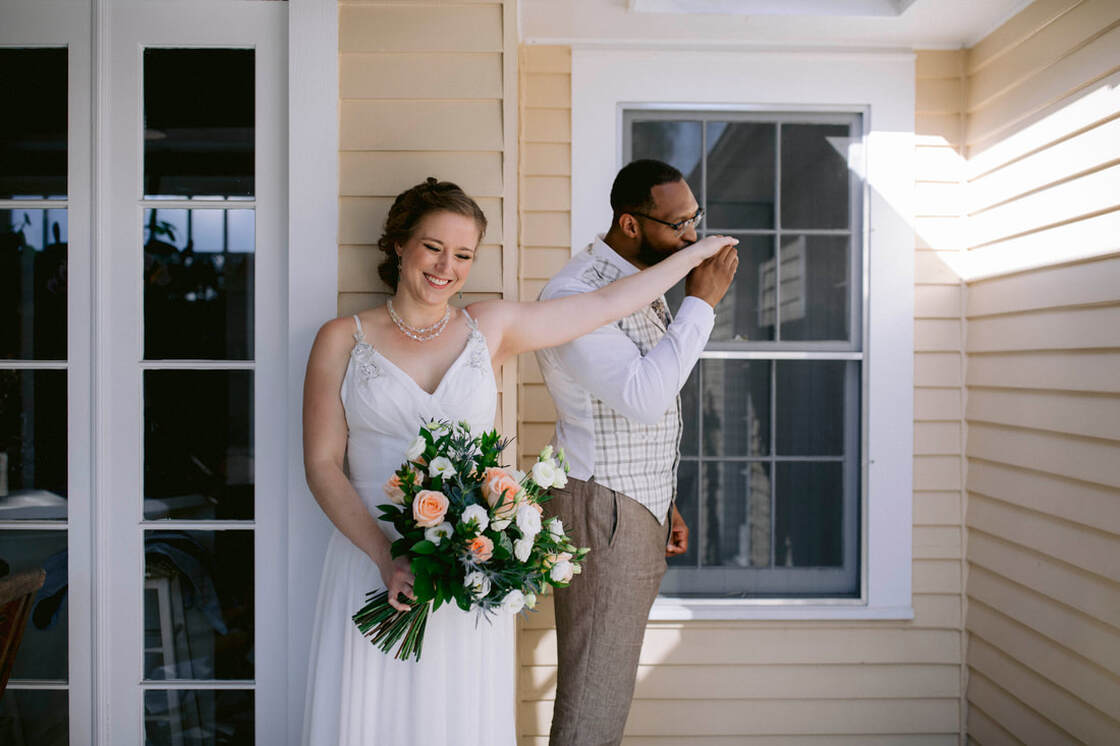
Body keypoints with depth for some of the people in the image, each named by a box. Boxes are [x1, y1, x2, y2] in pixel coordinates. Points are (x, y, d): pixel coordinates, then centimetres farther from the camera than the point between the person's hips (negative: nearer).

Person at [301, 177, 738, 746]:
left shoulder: (489, 328, 6)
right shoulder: (342, 340, 1)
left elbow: (606, 304, 11)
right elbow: (322, 465, -3)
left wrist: (698, 250, 17)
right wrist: (387, 557, -15)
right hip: (371, 564, -1)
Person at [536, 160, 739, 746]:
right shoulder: (573, 295, -16)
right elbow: (642, 398, -27)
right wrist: (702, 302, -19)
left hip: (641, 505, 9)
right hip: (600, 510, -9)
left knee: (612, 676, 16)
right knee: (595, 697, -2)